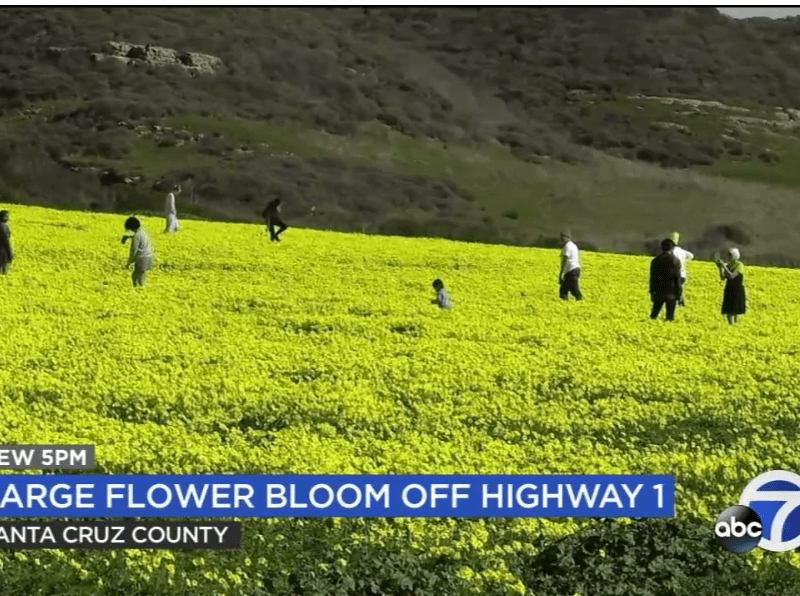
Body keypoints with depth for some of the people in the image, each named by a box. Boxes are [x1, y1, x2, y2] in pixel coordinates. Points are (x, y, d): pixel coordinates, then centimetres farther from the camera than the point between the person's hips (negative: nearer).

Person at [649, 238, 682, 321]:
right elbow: (677, 279, -6)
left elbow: (652, 278, 4)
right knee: (670, 316, 2)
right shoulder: (675, 261, -6)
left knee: (654, 315, 12)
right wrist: (678, 293, -1)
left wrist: (652, 292, 10)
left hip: (659, 292, 2)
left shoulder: (655, 261, 2)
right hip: (671, 293, -2)